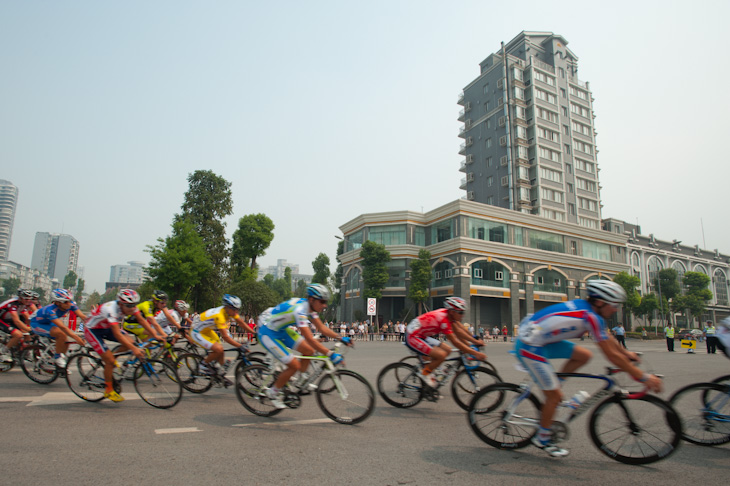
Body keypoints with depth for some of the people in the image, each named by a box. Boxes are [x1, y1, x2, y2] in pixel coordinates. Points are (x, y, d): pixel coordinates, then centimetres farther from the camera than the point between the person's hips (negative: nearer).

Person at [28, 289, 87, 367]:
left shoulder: (71, 304, -21)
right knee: (62, 334, -31)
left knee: (65, 341, -9)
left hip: (48, 323, 7)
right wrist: (77, 338, -52)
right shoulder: (50, 310, -38)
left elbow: (82, 316, -24)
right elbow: (62, 327, -46)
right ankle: (57, 357, -11)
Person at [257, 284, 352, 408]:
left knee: (309, 351, 1)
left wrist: (340, 338, -7)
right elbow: (310, 339, -37)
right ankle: (273, 392, 9)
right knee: (294, 365, -11)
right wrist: (330, 354, -36)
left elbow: (321, 327, 3)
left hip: (281, 330, 9)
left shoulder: (309, 307, -5)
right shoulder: (299, 310, -33)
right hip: (267, 333, -9)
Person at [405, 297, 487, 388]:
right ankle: (425, 373, 1)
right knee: (441, 355, -22)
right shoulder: (443, 319, -27)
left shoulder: (449, 314, -1)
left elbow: (458, 331, 7)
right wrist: (476, 353, -23)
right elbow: (455, 342, -25)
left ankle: (427, 366, 16)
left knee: (447, 349, 5)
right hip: (412, 337, -10)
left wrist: (476, 341, 5)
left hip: (422, 335, 10)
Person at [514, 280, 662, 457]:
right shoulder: (590, 316, -20)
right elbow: (612, 355, -16)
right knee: (555, 396, 0)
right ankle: (542, 438, 21)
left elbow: (607, 337, 24)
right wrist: (643, 377, -8)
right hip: (529, 347, -9)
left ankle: (550, 388, 17)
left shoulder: (585, 307, 6)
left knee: (584, 355, 9)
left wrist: (626, 354, 33)